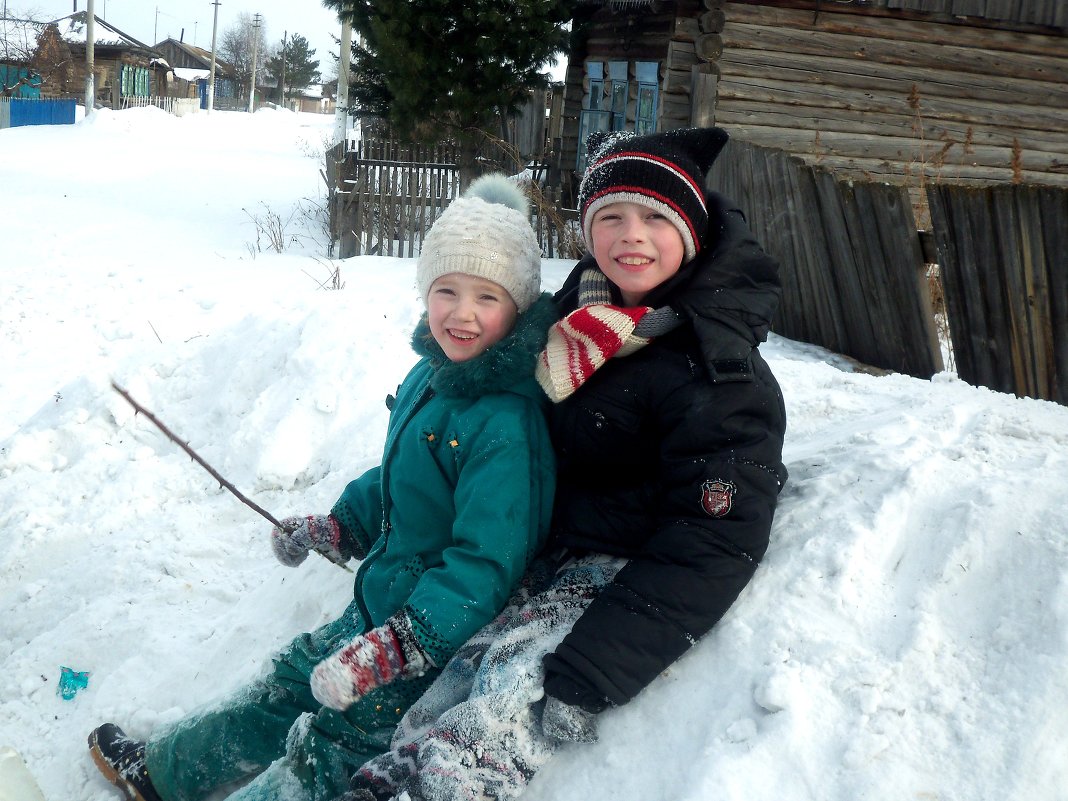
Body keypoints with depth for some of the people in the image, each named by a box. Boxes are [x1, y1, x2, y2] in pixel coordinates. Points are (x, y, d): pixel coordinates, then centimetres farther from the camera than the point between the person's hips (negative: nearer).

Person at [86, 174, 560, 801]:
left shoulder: (506, 425, -28)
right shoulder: (430, 377, 2)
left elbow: (487, 564, -31)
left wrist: (392, 648, -34)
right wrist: (333, 528, 20)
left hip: (443, 634, -8)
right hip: (384, 606, 9)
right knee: (288, 686, 23)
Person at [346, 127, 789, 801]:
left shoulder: (720, 374, -20)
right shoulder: (585, 307, 1)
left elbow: (715, 543, -24)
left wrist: (582, 680, -28)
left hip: (632, 577, -8)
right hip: (555, 554, 8)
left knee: (499, 722, -26)